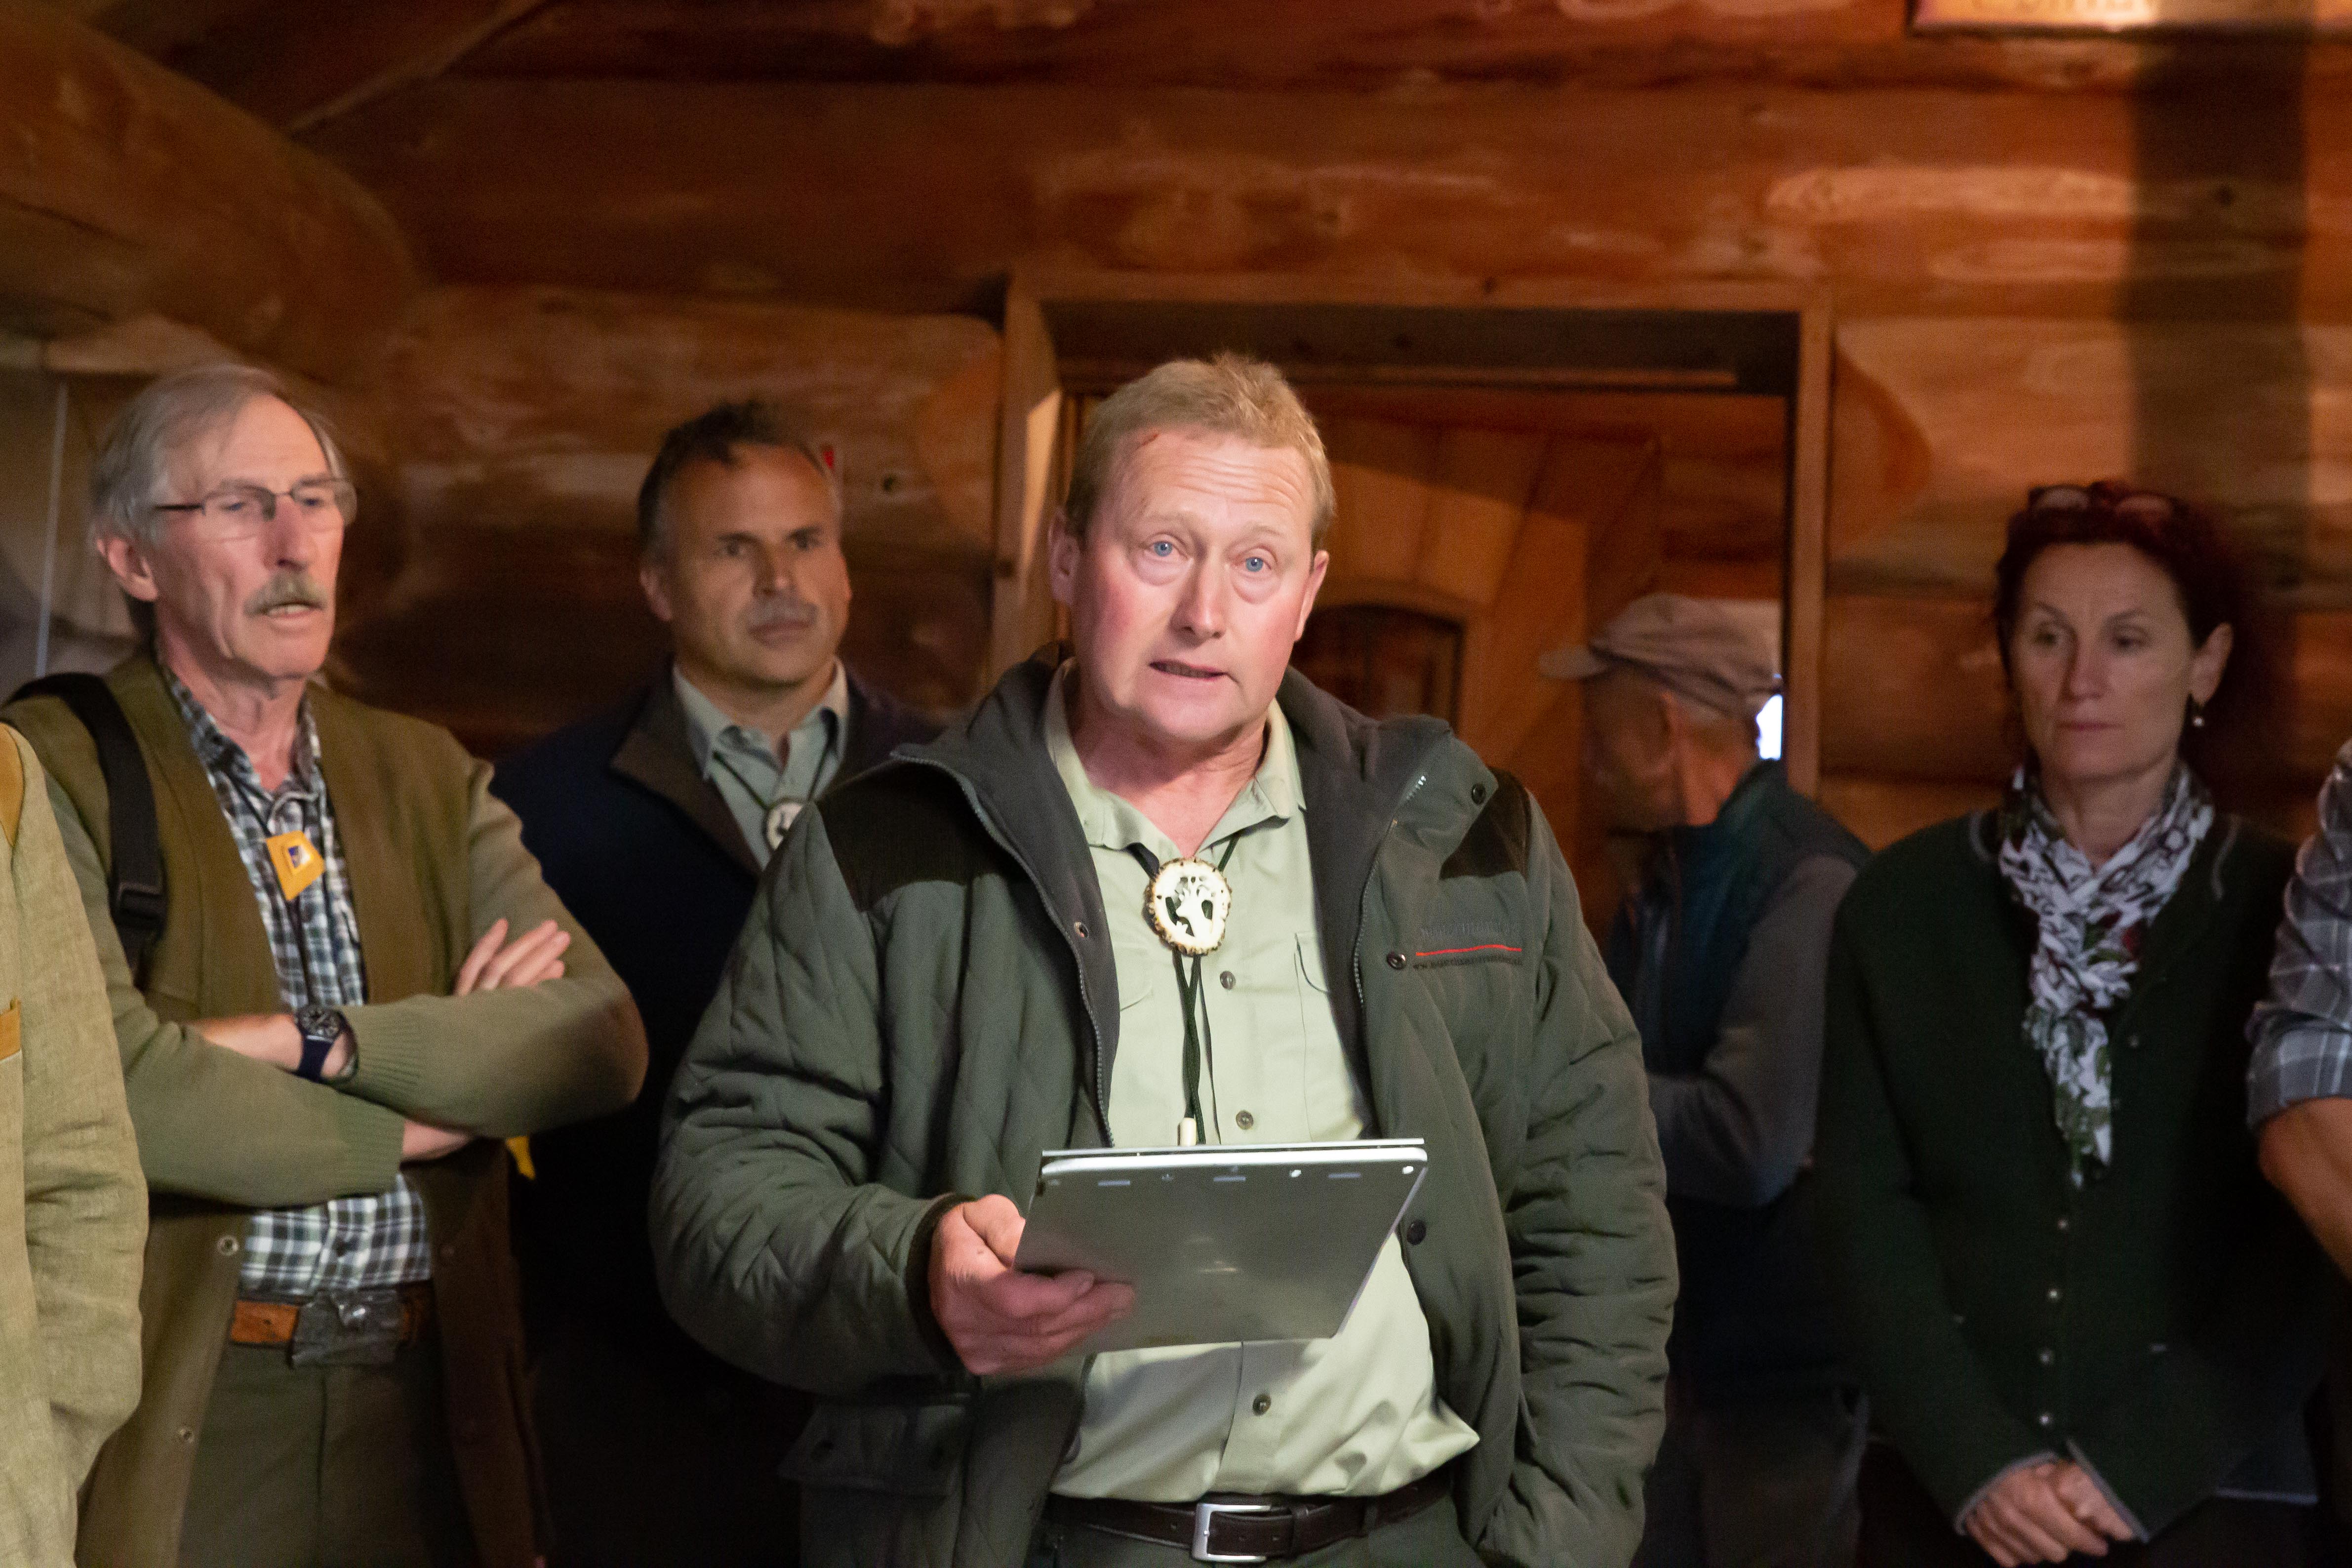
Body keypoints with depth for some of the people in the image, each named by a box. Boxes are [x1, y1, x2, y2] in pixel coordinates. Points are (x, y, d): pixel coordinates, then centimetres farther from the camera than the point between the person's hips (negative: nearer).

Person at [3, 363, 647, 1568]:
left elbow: (604, 1039, -3)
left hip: (426, 1408, 4)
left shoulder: (429, 779, 10)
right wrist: (422, 1111, -7)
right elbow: (116, 1084, -18)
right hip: (183, 1415, -4)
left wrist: (317, 1043, -15)